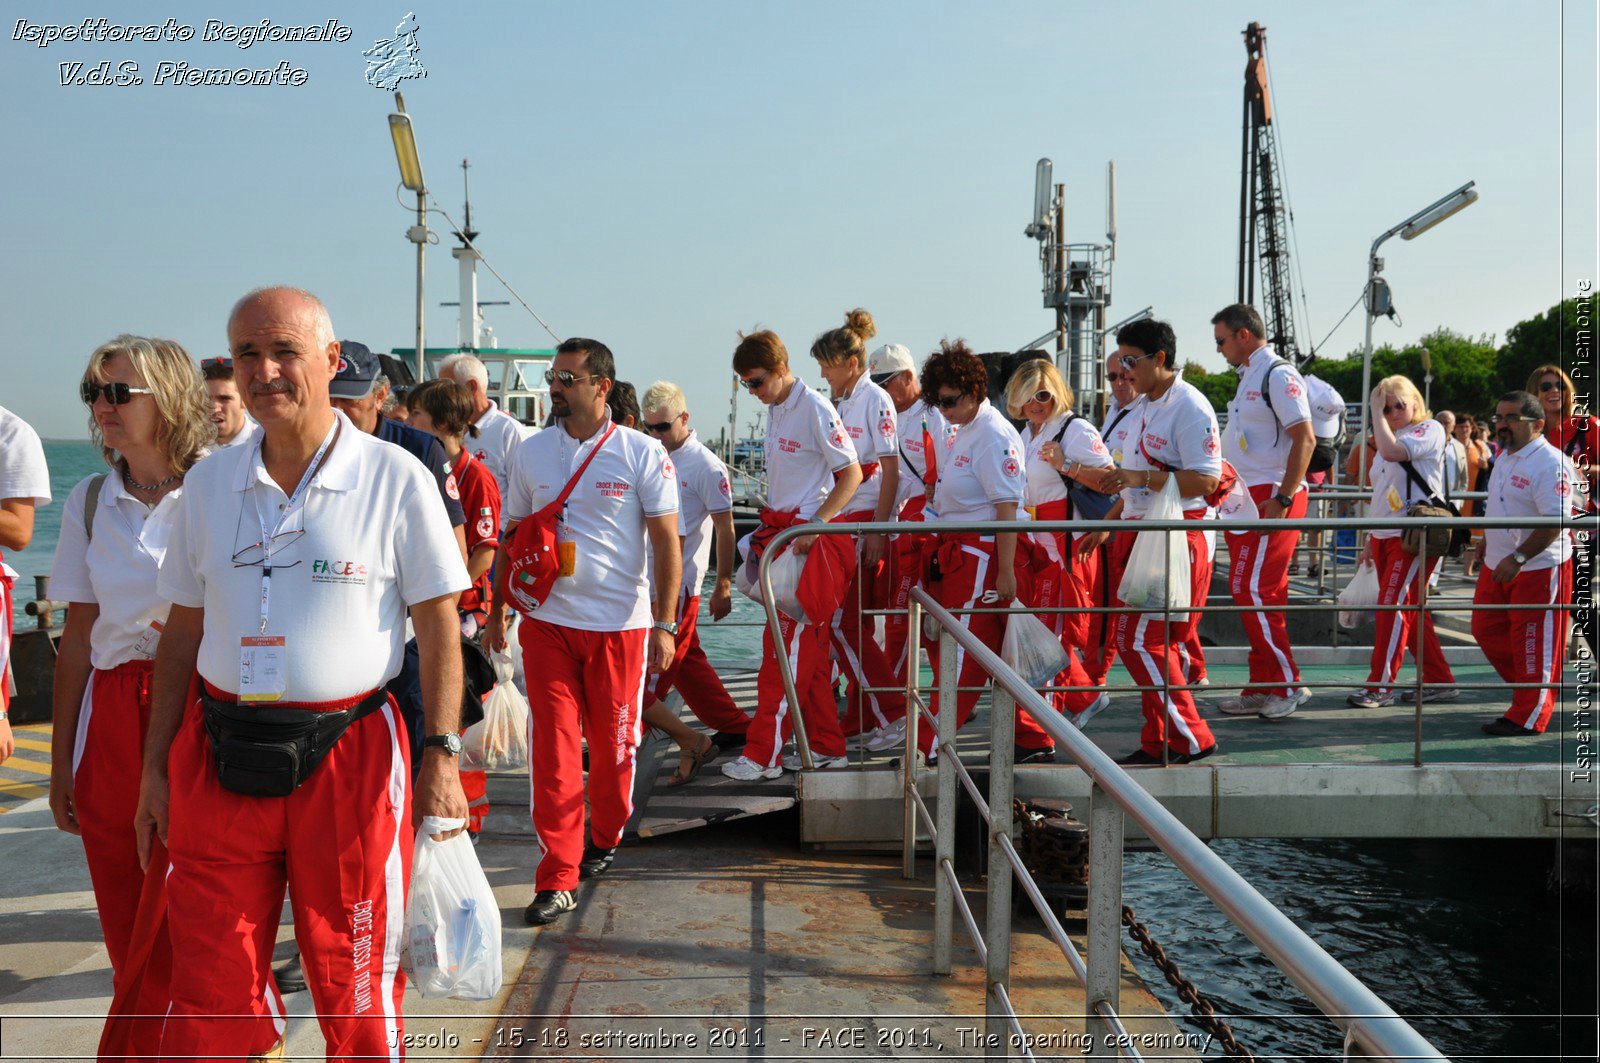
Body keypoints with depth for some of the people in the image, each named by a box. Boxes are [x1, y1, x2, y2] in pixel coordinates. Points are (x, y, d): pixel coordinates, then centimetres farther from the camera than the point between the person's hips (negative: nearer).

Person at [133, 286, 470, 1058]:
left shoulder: (395, 479, -4)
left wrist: (441, 754, -9)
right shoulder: (208, 483, 8)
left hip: (348, 759, -3)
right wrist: (156, 766, 10)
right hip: (220, 760, 4)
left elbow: (438, 625, -3)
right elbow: (182, 633, 13)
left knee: (356, 992, 8)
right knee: (210, 998, 7)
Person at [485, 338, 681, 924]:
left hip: (620, 622, -2)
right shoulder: (530, 453, 6)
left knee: (614, 742, 10)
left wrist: (665, 623, -7)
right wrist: (497, 609, 13)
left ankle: (604, 839, 35)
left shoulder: (643, 454, -4)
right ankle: (557, 877, 2)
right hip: (546, 620, 2)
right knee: (553, 744, -3)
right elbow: (511, 536, 14)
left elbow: (666, 542, -3)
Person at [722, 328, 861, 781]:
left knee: (788, 645, -6)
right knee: (808, 647, 12)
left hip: (813, 541, -9)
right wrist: (769, 526, 15)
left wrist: (814, 525, -22)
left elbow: (852, 474, -14)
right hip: (782, 532, 9)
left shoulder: (814, 408, -13)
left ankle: (764, 753, -2)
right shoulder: (775, 409, 13)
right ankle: (825, 747, 20)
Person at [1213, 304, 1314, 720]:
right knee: (1247, 592, 10)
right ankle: (1263, 688, 16)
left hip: (1271, 499, -10)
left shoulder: (1278, 374, -10)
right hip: (1248, 499, 10)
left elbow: (1305, 439, -19)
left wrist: (1282, 499, -23)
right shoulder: (1249, 377, 20)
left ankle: (1287, 684, -2)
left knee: (1254, 592, -11)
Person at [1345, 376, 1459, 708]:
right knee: (1410, 609, 10)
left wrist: (1376, 412, -15)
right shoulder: (1386, 440, 19)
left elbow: (1392, 451, -26)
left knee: (1393, 604, -13)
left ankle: (1380, 685, -10)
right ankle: (1439, 681, 19)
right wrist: (1371, 541, 22)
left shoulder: (1429, 430, -5)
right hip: (1385, 536, 9)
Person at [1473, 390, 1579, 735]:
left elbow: (1556, 521, -26)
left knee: (1533, 642, 0)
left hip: (1539, 568, -9)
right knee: (1486, 630, 14)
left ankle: (1527, 717, 10)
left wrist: (1518, 558, -29)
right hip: (1497, 565, 9)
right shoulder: (1505, 456, 11)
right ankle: (1527, 687, 31)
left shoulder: (1551, 463, -19)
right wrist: (1487, 543, 25)